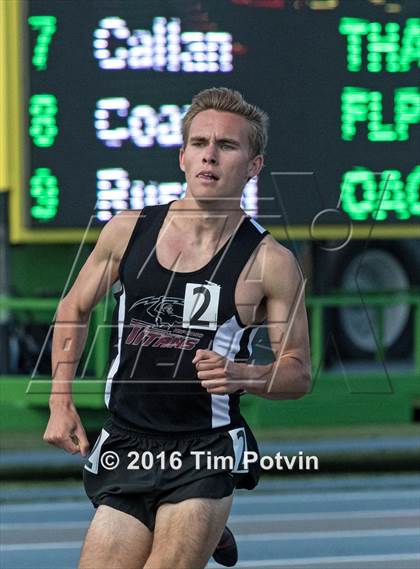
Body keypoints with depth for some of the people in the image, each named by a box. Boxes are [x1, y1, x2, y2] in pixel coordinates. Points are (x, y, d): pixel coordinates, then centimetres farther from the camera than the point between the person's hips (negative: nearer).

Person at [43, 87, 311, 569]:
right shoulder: (126, 231, 3)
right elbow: (73, 311, 18)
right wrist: (60, 403, 9)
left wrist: (242, 376, -20)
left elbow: (298, 372, 0)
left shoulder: (270, 263, -6)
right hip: (124, 449, 4)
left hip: (205, 459, -3)